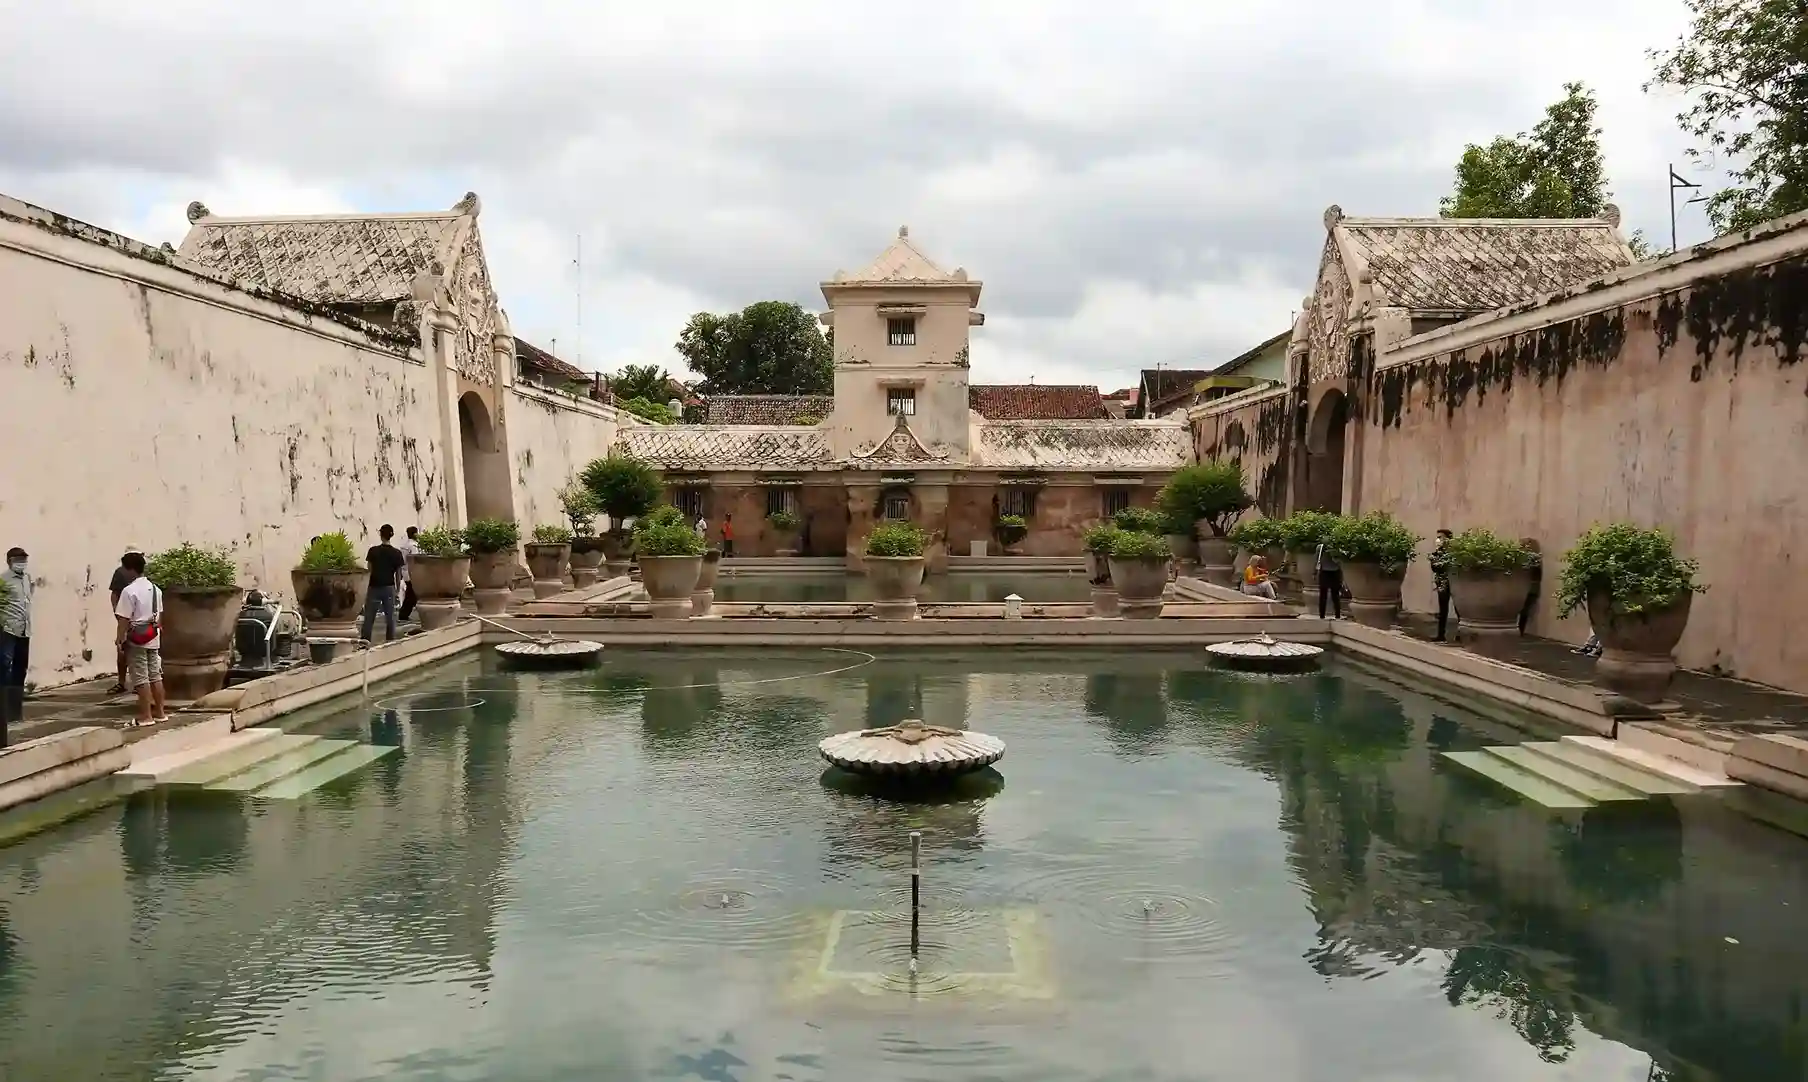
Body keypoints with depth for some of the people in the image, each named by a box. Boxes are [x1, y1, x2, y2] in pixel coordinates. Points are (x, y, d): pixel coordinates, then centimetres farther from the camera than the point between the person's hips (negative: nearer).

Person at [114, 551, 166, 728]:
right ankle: (160, 712, 17)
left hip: (137, 639, -8)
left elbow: (124, 619, -16)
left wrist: (119, 638, -8)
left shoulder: (129, 590, -15)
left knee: (140, 677, -3)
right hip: (153, 637, 8)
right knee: (155, 675, 12)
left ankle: (146, 716, -2)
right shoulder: (155, 588, 10)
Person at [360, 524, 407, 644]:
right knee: (390, 616, 9)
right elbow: (398, 573, 0)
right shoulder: (396, 553, -5)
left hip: (374, 587, -1)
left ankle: (364, 640, 4)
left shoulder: (373, 550, -7)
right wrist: (397, 588, 11)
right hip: (389, 587, 1)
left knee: (369, 617, 5)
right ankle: (390, 639, 11)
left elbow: (369, 568, 0)